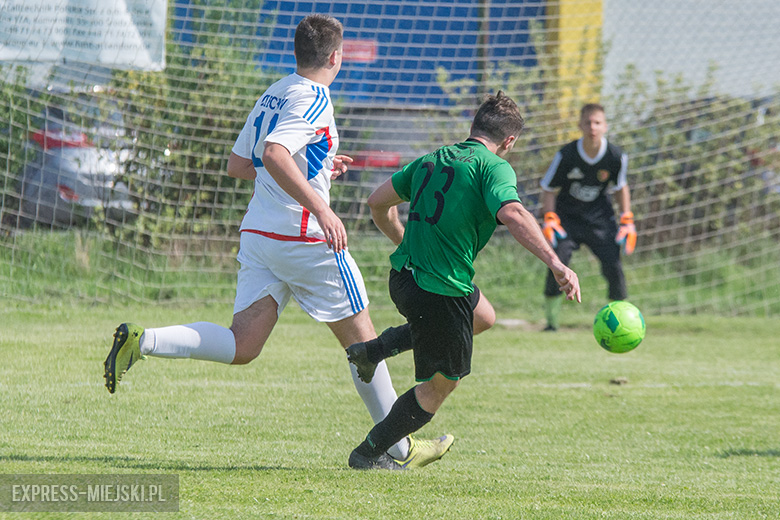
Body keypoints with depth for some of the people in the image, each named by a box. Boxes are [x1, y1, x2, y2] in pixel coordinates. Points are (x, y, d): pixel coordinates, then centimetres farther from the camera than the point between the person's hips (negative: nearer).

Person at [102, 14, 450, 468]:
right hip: (304, 237, -8)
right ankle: (399, 446, 13)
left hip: (258, 235, 8)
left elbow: (237, 165, 22)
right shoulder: (313, 99, -12)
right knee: (361, 338, 6)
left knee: (243, 345, -1)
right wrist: (320, 208, -30)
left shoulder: (273, 95, 15)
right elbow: (274, 155, -28)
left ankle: (142, 341, -18)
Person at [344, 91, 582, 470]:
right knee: (440, 385, 12)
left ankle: (373, 350, 26)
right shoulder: (493, 167, -9)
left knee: (483, 314, 32)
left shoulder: (431, 160, 13)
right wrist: (555, 264, -34)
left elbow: (378, 203, 20)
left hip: (403, 278, 8)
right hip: (442, 291, -8)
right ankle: (370, 453, 16)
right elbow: (512, 214, -28)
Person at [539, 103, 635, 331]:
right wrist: (549, 220, -15)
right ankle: (551, 323, -5)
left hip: (599, 217, 2)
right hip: (567, 216, -2)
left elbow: (620, 187, 6)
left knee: (613, 266, -10)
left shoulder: (616, 156, -13)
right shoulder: (566, 155, -18)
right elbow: (549, 189, -5)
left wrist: (627, 222, 1)